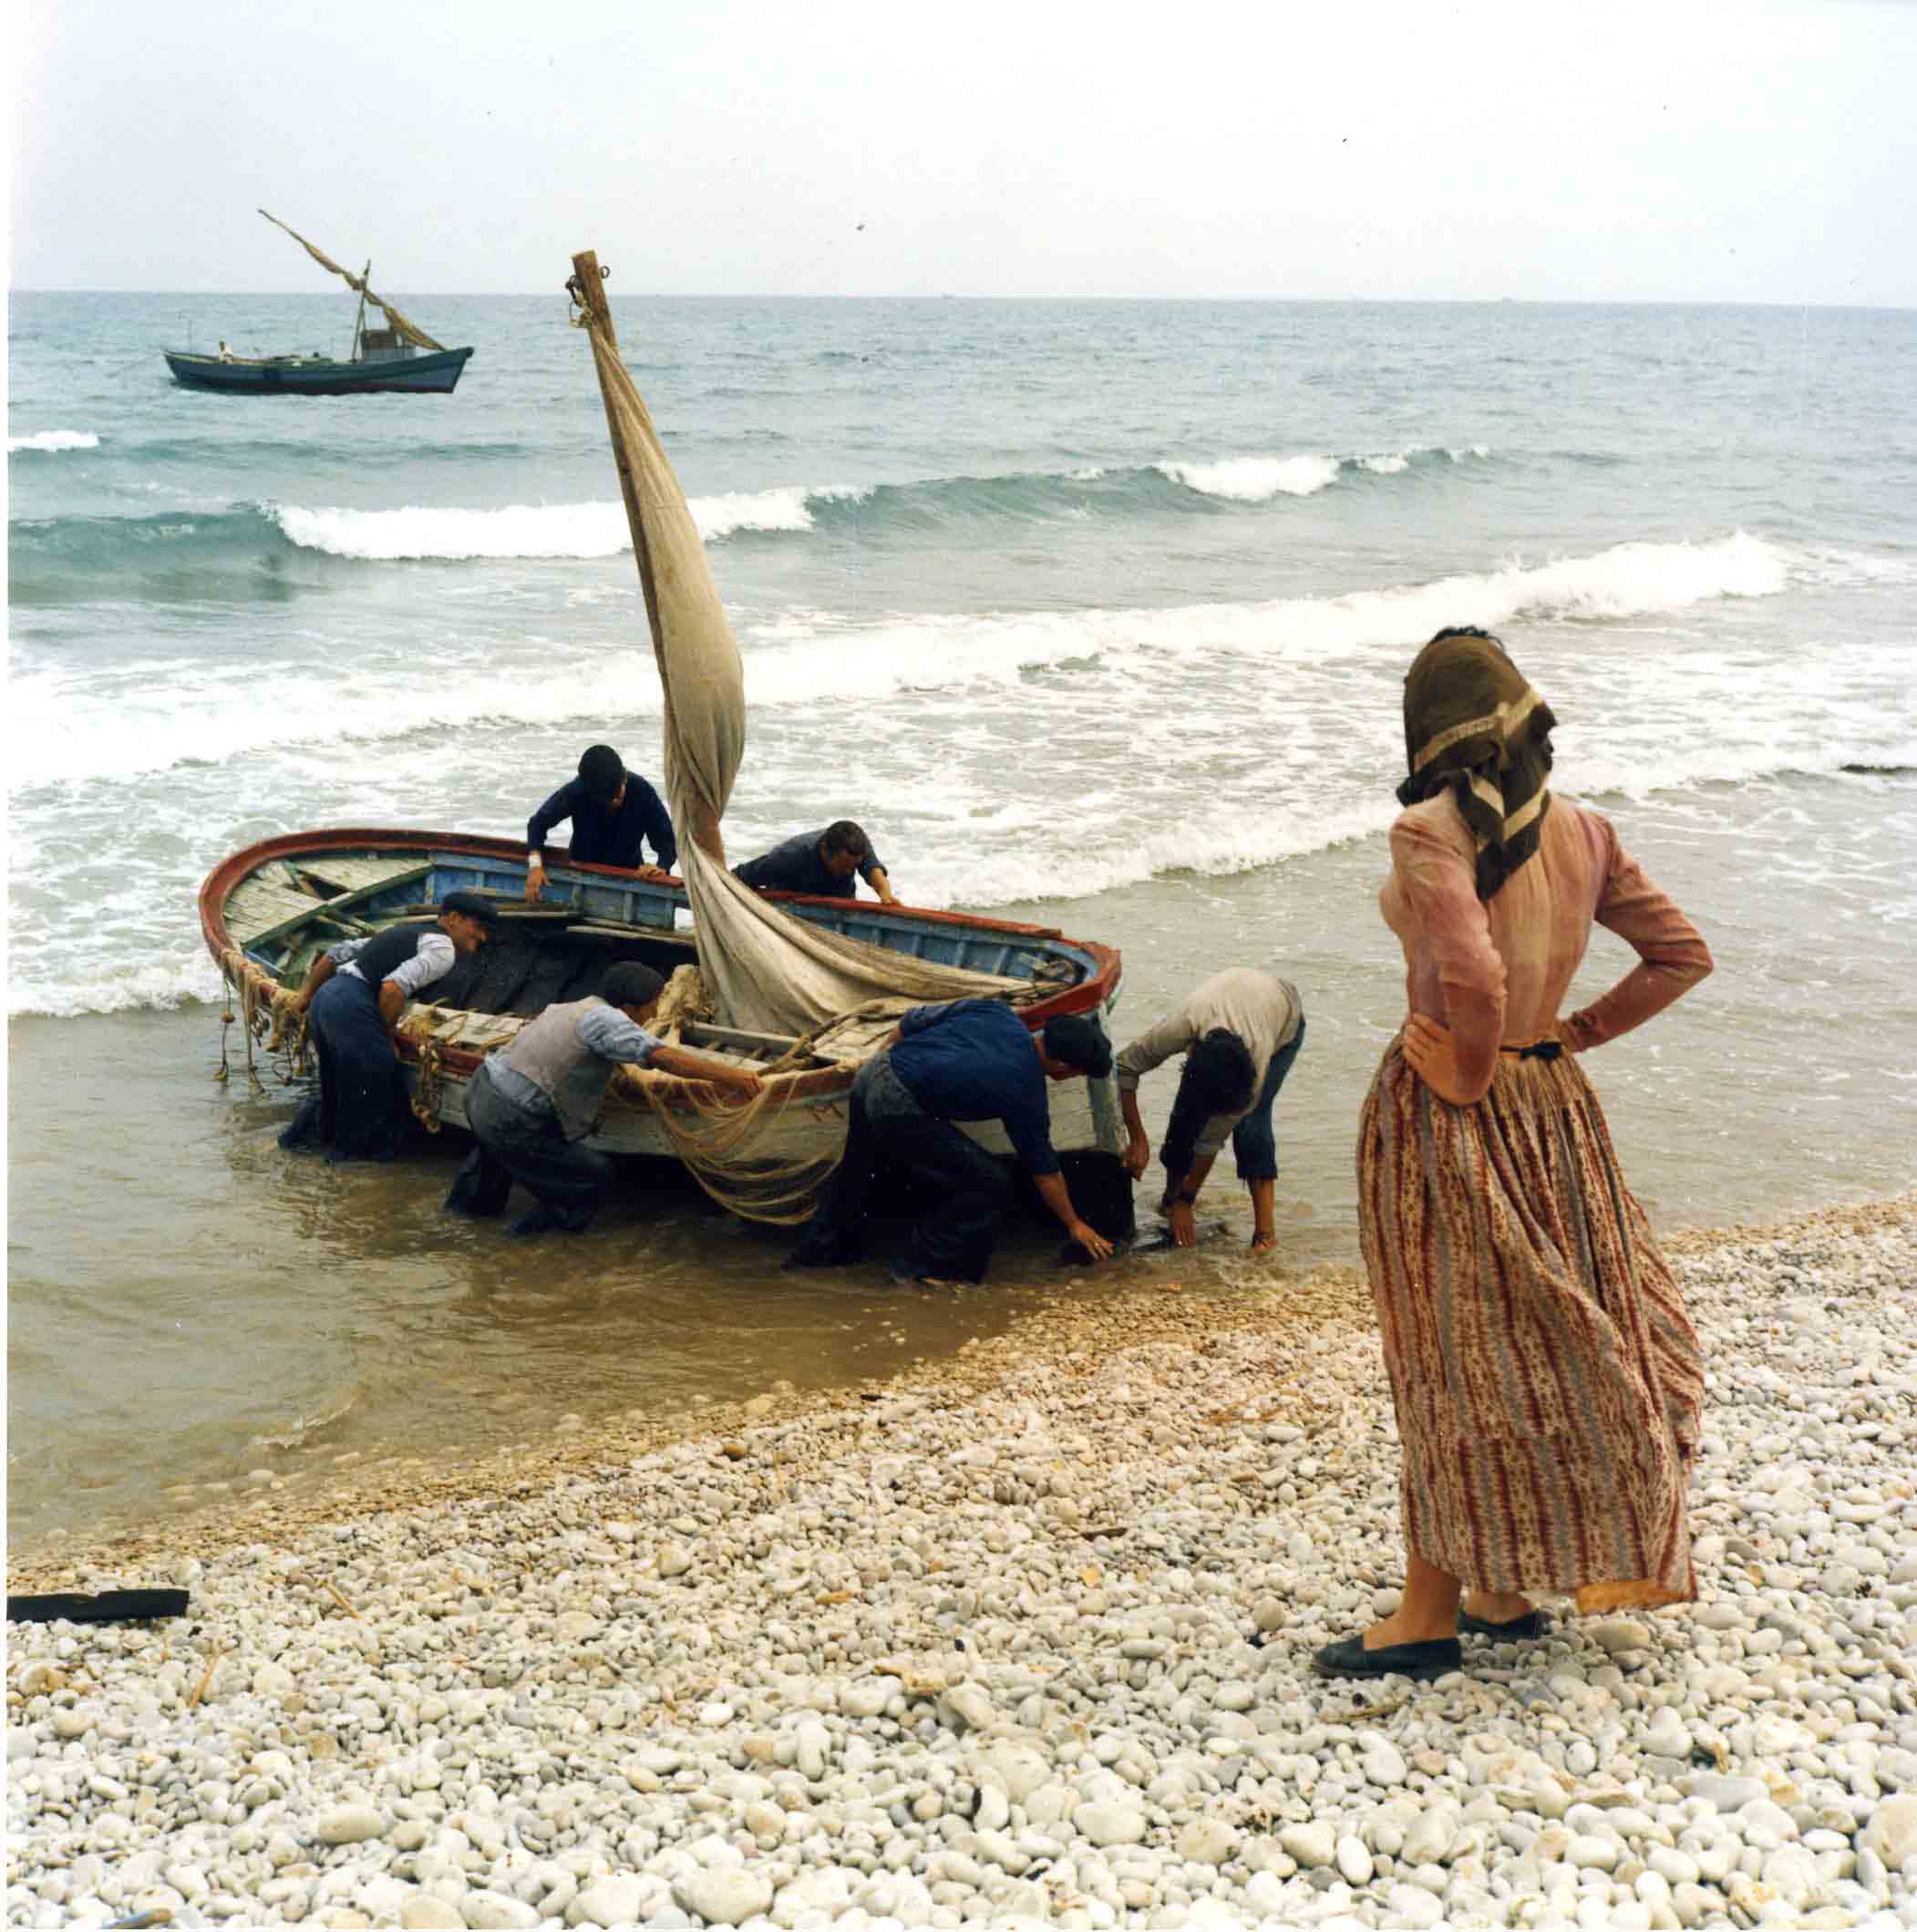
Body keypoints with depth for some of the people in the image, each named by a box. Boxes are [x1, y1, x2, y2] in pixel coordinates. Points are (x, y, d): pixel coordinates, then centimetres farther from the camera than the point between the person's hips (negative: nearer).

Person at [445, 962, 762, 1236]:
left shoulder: (575, 1007, 12)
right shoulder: (602, 1019, -16)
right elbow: (661, 1056, -28)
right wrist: (727, 1074, -29)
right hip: (510, 1124, -9)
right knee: (598, 1176, 1)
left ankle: (474, 1199, 54)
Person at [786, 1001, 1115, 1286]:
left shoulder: (995, 1012, 6)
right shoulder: (1026, 1096, -6)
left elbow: (910, 1023, 12)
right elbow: (1045, 1172, 7)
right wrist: (1075, 1225, 21)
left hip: (872, 1074, 8)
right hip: (898, 1109, -8)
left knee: (855, 1171, 31)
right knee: (990, 1185, 0)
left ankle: (817, 1252, 49)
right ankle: (921, 1266, 10)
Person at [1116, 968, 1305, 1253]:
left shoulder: (1256, 1065, -41)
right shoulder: (1181, 1026, -42)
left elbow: (1213, 1137, -30)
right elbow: (1125, 1067, -26)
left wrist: (1186, 1201, -22)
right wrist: (1138, 1140, -28)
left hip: (1284, 1024, -3)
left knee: (1250, 1119, -23)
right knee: (1188, 1109, -11)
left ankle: (1265, 1228, -21)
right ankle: (1171, 1194, 10)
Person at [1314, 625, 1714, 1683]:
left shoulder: (1429, 834, -19)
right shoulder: (1581, 833, 2)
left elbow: (1473, 976, -32)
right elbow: (1682, 955, 7)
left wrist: (1469, 1075, -15)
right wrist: (1573, 1036, 7)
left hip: (1446, 1118, -6)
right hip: (1553, 1115, 6)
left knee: (1454, 1364, 3)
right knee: (1542, 1342, 16)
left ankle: (1431, 1614, 14)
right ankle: (1506, 1588, 28)